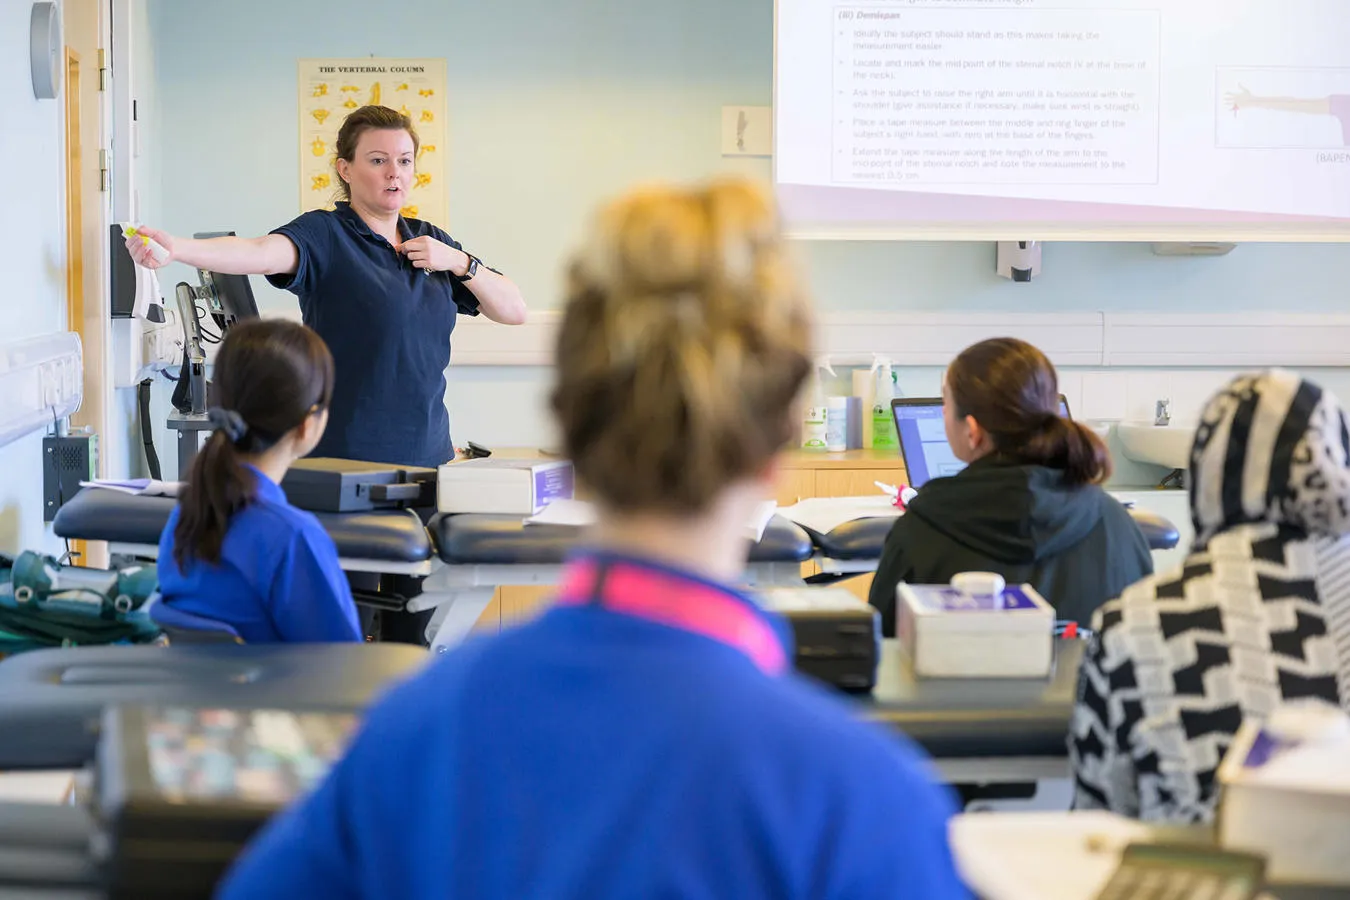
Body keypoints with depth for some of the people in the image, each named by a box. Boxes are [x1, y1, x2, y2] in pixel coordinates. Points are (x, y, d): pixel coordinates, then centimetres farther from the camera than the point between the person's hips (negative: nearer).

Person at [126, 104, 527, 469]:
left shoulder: (430, 240, 12)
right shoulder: (325, 234, -5)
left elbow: (513, 310, 12)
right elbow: (260, 252, -26)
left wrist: (459, 262, -4)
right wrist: (176, 248, -44)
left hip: (429, 454, 5)